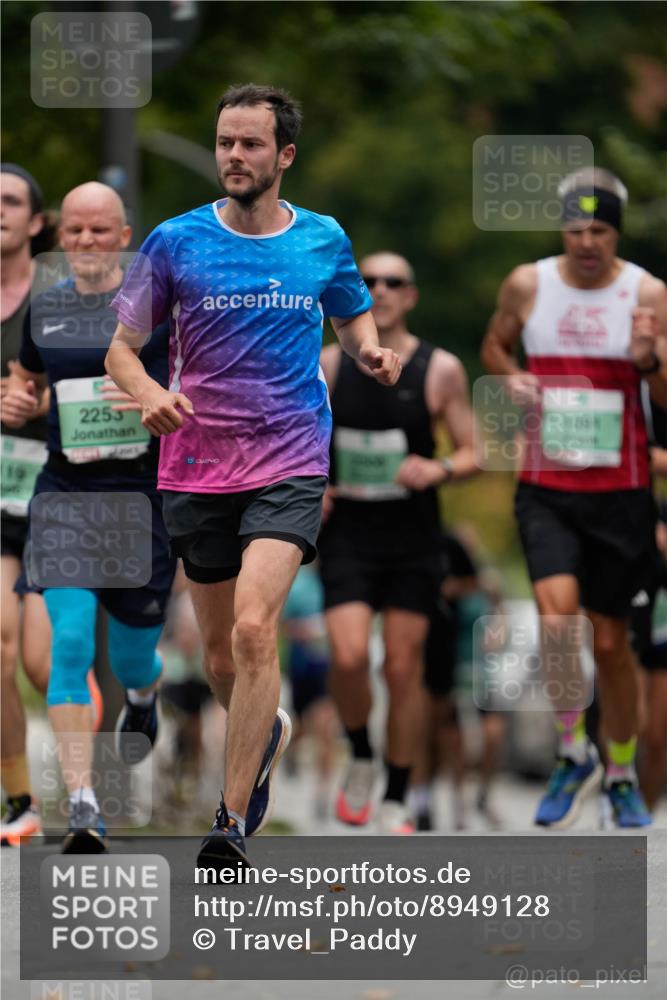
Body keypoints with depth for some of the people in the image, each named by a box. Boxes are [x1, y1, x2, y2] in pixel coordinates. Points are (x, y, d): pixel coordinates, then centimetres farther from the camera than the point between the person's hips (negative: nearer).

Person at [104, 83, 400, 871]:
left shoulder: (324, 241, 4)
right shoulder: (176, 242, 0)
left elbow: (353, 318, 21)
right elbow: (118, 341, 5)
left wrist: (371, 352, -2)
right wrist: (148, 391, -17)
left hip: (290, 462, -2)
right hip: (196, 469, 2)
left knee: (254, 628, -20)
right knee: (220, 654, 10)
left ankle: (233, 820, -16)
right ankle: (265, 734, 45)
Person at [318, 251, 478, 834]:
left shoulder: (440, 370, -1)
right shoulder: (328, 365, 3)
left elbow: (472, 453, 2)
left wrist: (439, 470, -19)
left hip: (413, 536, 0)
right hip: (347, 531, 0)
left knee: (404, 667, 2)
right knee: (349, 657, -17)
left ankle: (396, 803, 14)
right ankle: (362, 760, 11)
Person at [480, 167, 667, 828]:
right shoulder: (527, 285, 1)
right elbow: (494, 346, 20)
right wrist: (510, 378, -2)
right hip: (545, 489, 0)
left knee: (610, 642, 6)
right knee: (557, 618, -20)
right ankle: (574, 756, 1)